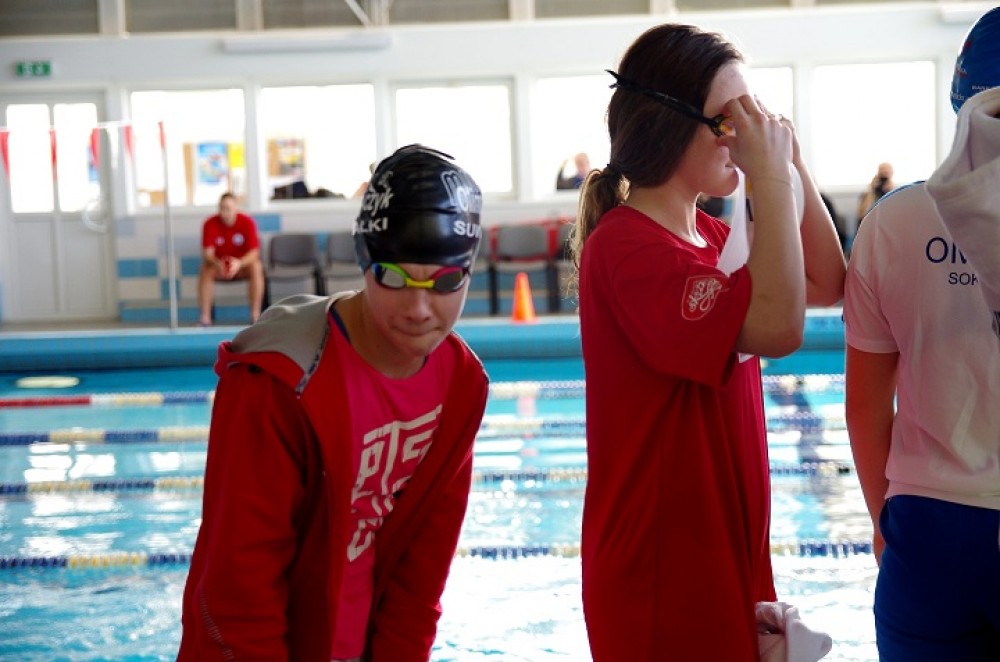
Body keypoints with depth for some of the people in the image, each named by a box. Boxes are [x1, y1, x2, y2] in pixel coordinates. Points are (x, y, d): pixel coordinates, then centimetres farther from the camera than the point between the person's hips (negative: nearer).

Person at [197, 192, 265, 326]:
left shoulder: (248, 222, -16)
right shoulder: (210, 224, -14)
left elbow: (254, 252, -21)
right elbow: (207, 252, -18)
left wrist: (239, 263, -42)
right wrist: (217, 264, -41)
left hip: (242, 264, -1)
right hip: (218, 265, 1)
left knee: (256, 267, -32)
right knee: (206, 271, -30)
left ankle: (255, 315, -32)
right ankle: (204, 317, -29)